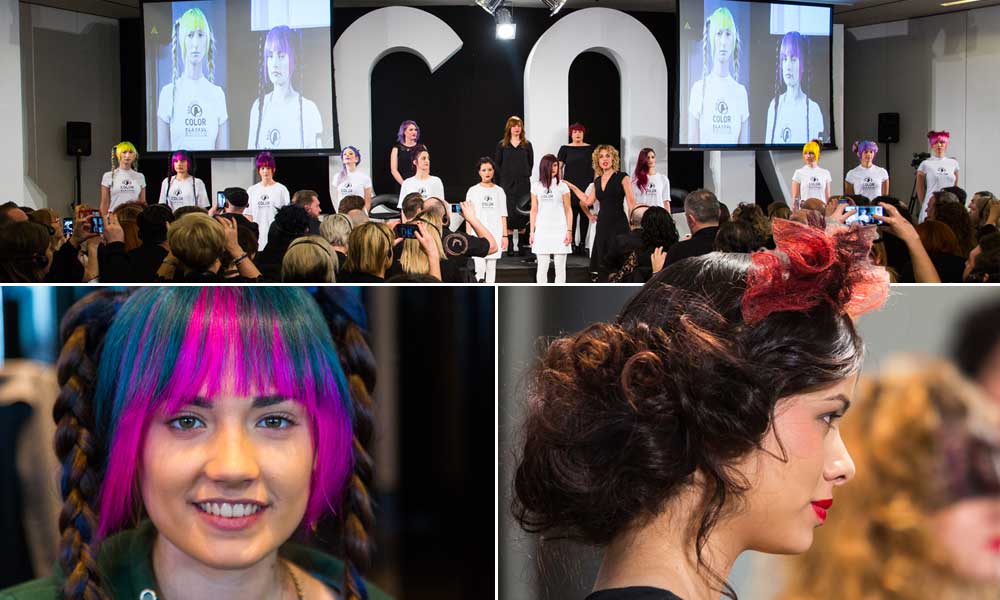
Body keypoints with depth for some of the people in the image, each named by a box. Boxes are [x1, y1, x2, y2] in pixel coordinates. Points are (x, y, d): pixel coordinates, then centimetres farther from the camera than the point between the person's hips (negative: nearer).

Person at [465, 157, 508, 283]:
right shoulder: (473, 191, 4)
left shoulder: (499, 191, 9)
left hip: (495, 234, 2)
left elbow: (503, 216, 8)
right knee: (480, 267, -11)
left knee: (491, 267, 4)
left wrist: (505, 235, 2)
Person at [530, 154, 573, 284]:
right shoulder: (536, 186, 8)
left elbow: (568, 210, 4)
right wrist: (532, 232, 6)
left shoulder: (562, 186, 4)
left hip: (559, 231, -1)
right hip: (542, 231, 1)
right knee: (542, 267, 1)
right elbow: (534, 210, 10)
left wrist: (569, 231, -3)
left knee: (560, 267, 0)